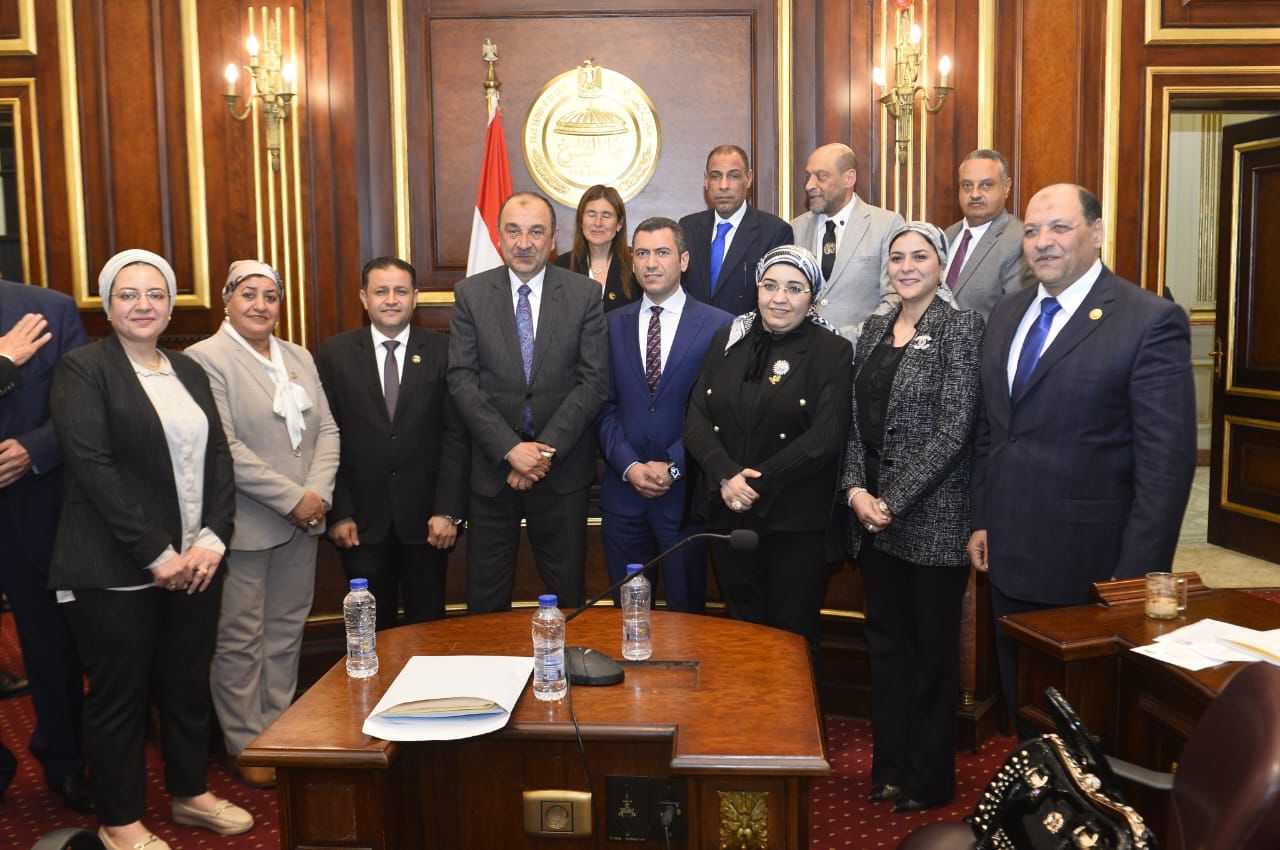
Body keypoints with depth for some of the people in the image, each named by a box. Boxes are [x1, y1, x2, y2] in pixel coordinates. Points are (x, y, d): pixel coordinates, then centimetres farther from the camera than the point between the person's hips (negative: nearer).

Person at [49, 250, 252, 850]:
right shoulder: (83, 369, -6)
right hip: (115, 570, -5)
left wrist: (213, 539, -6)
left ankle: (191, 794, 32)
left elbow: (218, 457, 9)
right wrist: (156, 555, -16)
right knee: (119, 694, 7)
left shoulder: (189, 372, 12)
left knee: (187, 684, 14)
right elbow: (93, 468, -14)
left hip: (194, 562, 5)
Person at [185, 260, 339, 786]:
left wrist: (318, 492, -8)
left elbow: (327, 430, 9)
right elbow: (225, 448, -16)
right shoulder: (206, 358, -8)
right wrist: (291, 499, -17)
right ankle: (245, 744, 19)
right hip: (244, 524, -6)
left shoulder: (300, 358, 13)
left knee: (286, 632, 14)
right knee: (239, 639, 5)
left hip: (301, 522, 6)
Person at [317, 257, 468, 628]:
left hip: (425, 517, 0)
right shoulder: (335, 354, 2)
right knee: (372, 627, 12)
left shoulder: (442, 351, 0)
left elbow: (457, 434, -3)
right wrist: (338, 513, -5)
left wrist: (448, 510, -9)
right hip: (362, 517, 1)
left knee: (427, 625, 11)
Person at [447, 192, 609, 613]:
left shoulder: (585, 294, -1)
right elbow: (462, 379, -5)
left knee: (567, 594, 12)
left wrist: (545, 449, -14)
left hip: (562, 467, 0)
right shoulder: (470, 294, 0)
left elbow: (594, 381, -6)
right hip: (492, 465, 1)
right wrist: (511, 449, -15)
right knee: (485, 600, 11)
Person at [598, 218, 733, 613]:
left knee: (686, 610, 9)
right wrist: (629, 466, -8)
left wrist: (673, 466, -13)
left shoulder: (719, 326, -3)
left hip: (685, 491, -2)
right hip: (623, 488, 3)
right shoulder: (612, 324, 7)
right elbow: (605, 406, 4)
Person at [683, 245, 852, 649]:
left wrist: (757, 485, -15)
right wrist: (726, 475, -14)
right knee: (740, 628, 15)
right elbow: (696, 418, 2)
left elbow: (825, 437, -13)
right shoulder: (727, 340, 9)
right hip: (726, 512, 4)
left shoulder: (832, 351, -3)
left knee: (791, 634, 6)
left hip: (797, 523, -3)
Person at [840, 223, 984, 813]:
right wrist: (856, 490, -4)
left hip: (932, 516, -6)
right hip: (872, 515, 6)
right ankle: (890, 767, 29)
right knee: (886, 643, 14)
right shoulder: (874, 331, 11)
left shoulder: (960, 328, -8)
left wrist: (895, 502, -16)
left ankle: (930, 779, 23)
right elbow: (857, 423, 11)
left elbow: (954, 428, -15)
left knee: (933, 650, 7)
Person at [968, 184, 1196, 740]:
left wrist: (1136, 577, -16)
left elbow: (1167, 461, -15)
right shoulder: (1006, 313, 9)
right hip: (1008, 558, 6)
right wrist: (982, 520, 10)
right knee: (1023, 710, 19)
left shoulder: (1151, 322, -12)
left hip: (1088, 568, -6)